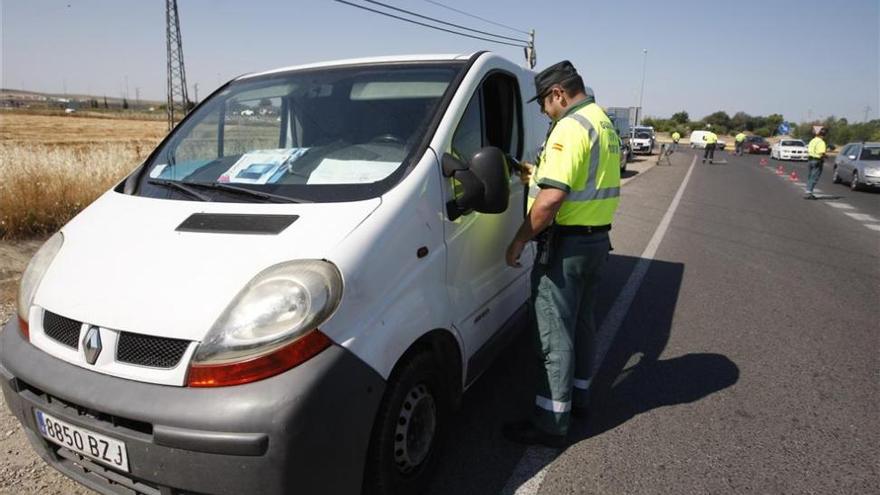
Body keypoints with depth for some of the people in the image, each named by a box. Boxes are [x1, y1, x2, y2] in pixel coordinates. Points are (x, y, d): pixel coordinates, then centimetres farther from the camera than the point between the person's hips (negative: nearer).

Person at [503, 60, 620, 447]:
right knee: (581, 322, 20)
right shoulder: (605, 125, 16)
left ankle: (551, 421, 7)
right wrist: (538, 175, 21)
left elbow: (552, 197, -26)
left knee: (554, 332, -3)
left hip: (567, 244, -10)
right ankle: (578, 394, 36)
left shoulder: (570, 128, -17)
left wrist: (520, 240, -18)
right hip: (597, 238, 10)